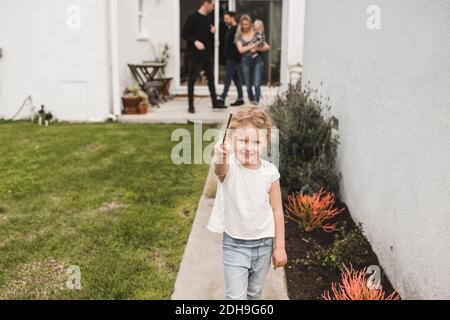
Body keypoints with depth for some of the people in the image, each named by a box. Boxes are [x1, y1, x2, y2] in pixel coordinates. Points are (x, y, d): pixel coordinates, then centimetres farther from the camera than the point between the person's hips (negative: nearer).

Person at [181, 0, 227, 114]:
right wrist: (195, 42, -22)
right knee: (192, 79, -1)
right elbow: (184, 33, -11)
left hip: (206, 53, 7)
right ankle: (191, 105, 5)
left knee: (211, 78, 8)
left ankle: (215, 103, 15)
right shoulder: (193, 17, -8)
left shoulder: (208, 18, 12)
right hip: (194, 53, -7)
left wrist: (213, 32, 0)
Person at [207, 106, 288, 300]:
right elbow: (220, 169, -46)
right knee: (236, 296, 2)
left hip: (263, 243, 3)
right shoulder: (230, 166, -19)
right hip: (234, 244, -3)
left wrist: (280, 247, 1)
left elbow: (277, 211, -2)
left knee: (255, 292, 21)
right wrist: (220, 158, -70)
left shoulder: (270, 172, -10)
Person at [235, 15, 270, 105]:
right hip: (246, 61, 1)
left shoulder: (256, 34, 6)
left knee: (257, 84, -15)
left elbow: (267, 47, 4)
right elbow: (241, 49, -7)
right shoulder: (239, 36, 7)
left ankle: (256, 102, -18)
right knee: (249, 86, 5)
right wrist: (253, 45, -15)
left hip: (258, 60, -1)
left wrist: (257, 49, -11)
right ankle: (251, 101, 24)